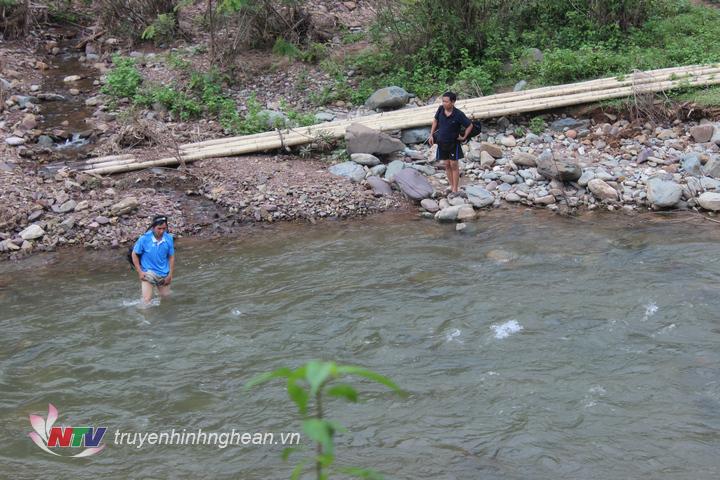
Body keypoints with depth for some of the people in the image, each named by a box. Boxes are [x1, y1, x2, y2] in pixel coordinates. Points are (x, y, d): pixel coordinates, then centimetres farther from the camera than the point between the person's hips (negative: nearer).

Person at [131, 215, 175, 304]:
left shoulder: (169, 238, -9)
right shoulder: (144, 238, -16)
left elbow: (171, 257, 2)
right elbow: (134, 254, -5)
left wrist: (170, 274, -2)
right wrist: (140, 272, -9)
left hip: (163, 274, 3)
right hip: (148, 273, -3)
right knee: (147, 300, -13)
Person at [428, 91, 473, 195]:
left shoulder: (458, 114, -22)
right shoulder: (441, 109, -10)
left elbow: (470, 125, -10)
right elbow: (435, 120, 8)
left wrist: (464, 137, -8)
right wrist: (431, 135, 7)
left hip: (454, 143, -4)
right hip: (442, 142, 4)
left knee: (454, 165, 1)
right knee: (447, 165, 11)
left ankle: (455, 190, 6)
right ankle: (451, 186, 22)